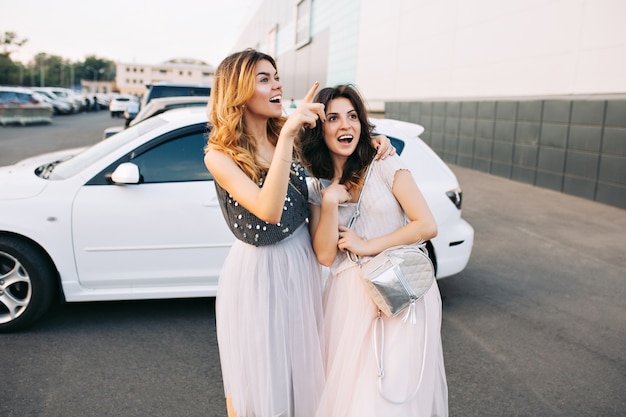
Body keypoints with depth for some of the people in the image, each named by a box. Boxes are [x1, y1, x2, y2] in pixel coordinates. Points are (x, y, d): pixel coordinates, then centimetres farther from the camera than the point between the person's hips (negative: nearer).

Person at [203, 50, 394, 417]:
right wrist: (287, 134, -36)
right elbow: (269, 210, -31)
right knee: (257, 378, 13)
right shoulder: (220, 156, -16)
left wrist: (373, 145, -5)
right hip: (256, 275, -5)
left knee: (301, 372, 20)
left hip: (303, 266, 5)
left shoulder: (293, 139, 0)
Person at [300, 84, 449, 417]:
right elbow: (325, 256, -3)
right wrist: (330, 202, -14)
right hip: (350, 299, 3)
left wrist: (367, 246, -10)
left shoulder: (386, 166, -3)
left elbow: (428, 226, -8)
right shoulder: (316, 188, 6)